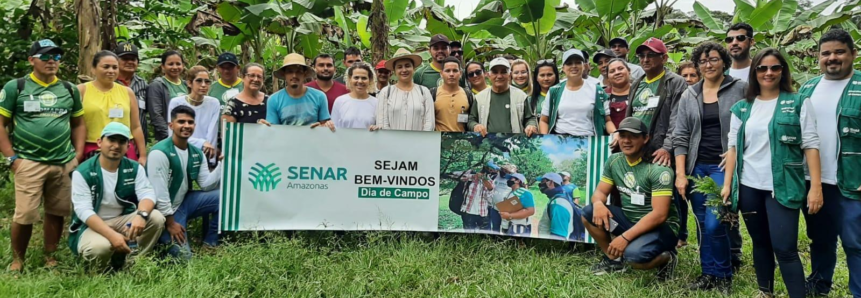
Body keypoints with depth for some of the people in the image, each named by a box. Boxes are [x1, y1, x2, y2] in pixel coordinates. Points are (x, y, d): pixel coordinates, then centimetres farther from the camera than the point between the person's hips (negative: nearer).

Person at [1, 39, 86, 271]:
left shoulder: (69, 89, 11)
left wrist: (78, 156, 5)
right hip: (29, 163, -3)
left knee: (56, 213, 8)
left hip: (64, 163, 3)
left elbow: (78, 124, 16)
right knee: (24, 215, -4)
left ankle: (50, 258, 22)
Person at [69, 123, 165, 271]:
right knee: (99, 247, -36)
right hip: (91, 226, -3)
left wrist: (141, 215, -38)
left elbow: (147, 194, -13)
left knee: (156, 218, -23)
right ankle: (102, 271, -1)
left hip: (123, 221, 4)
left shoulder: (135, 168, -1)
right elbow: (84, 211, -20)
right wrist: (112, 235, -35)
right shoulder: (82, 172, -12)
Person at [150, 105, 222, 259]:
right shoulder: (160, 152, -20)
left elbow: (206, 184, -1)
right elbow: (159, 193, -22)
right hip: (165, 210, -7)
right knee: (182, 255, -18)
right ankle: (164, 235, 13)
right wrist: (170, 223, -19)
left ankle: (210, 242, 1)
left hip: (184, 202, 7)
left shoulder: (196, 153, 4)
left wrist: (222, 164, -13)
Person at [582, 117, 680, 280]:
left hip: (662, 227, -6)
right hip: (629, 219, 7)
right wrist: (598, 203, -23)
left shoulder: (658, 168, -21)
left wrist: (625, 237, -31)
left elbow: (659, 215, -25)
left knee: (634, 255, -35)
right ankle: (613, 260, 5)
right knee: (589, 213, -13)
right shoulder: (614, 161, 0)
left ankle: (666, 258, 1)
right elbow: (600, 191, 4)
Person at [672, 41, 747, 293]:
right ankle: (708, 275, 23)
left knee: (714, 224, -9)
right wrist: (680, 174, -1)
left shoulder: (741, 89, -2)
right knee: (703, 225, 9)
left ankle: (723, 276, 12)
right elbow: (680, 137, 5)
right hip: (697, 167, 4)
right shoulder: (689, 95, 8)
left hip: (724, 167, -4)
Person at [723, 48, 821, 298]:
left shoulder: (798, 103, 0)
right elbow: (733, 147, 8)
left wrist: (816, 186, -10)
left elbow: (810, 145, -4)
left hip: (783, 187, -3)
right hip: (749, 187, 3)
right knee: (760, 243, 13)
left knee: (784, 248, -7)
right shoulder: (741, 108, 8)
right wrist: (727, 184, 1)